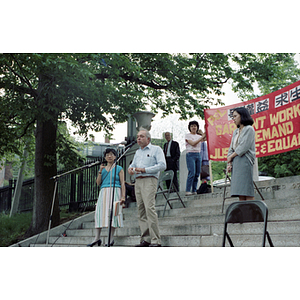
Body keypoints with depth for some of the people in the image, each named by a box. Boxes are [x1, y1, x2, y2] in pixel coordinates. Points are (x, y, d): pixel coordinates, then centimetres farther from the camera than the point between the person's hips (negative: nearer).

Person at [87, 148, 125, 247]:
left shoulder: (119, 169, 6)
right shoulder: (103, 169, 17)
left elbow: (122, 184, 1)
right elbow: (98, 183, 9)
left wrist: (123, 196, -9)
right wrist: (100, 171, -2)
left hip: (114, 192, -4)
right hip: (103, 193, 4)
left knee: (112, 213, -8)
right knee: (100, 213, -4)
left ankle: (111, 238, -3)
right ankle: (97, 238, -3)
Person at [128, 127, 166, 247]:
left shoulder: (156, 149, 4)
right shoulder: (137, 152, 25)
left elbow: (162, 165, -8)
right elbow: (133, 164, 28)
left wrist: (144, 169, -13)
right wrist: (130, 168, 2)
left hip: (149, 180, -7)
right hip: (138, 182, 7)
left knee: (149, 208, -18)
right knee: (141, 210, 2)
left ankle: (155, 240, -17)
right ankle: (145, 239, 4)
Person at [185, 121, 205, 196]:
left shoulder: (199, 136, 18)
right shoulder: (188, 135, 1)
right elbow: (193, 143, -12)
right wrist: (201, 137, -15)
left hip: (198, 155, 6)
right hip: (190, 155, -6)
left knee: (197, 173, 2)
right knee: (192, 173, -15)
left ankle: (194, 190, 7)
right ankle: (187, 191, -14)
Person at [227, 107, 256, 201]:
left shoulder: (249, 129, -1)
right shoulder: (236, 131, 22)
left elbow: (244, 147, -10)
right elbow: (231, 148, 18)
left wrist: (231, 156, -2)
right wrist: (229, 163, 5)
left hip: (245, 161, -7)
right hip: (235, 163, 7)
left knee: (246, 191, -11)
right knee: (240, 194, 2)